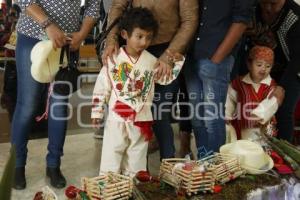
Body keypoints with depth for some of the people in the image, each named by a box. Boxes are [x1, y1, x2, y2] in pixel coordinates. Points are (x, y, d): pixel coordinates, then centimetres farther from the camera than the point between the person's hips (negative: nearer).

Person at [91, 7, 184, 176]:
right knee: (112, 155, 3)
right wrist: (97, 112, -2)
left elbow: (166, 79, 13)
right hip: (116, 118, -2)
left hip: (142, 118, 3)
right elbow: (101, 87, -3)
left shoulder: (152, 61, 1)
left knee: (137, 157, 14)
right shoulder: (114, 58, -7)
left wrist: (177, 62, -2)